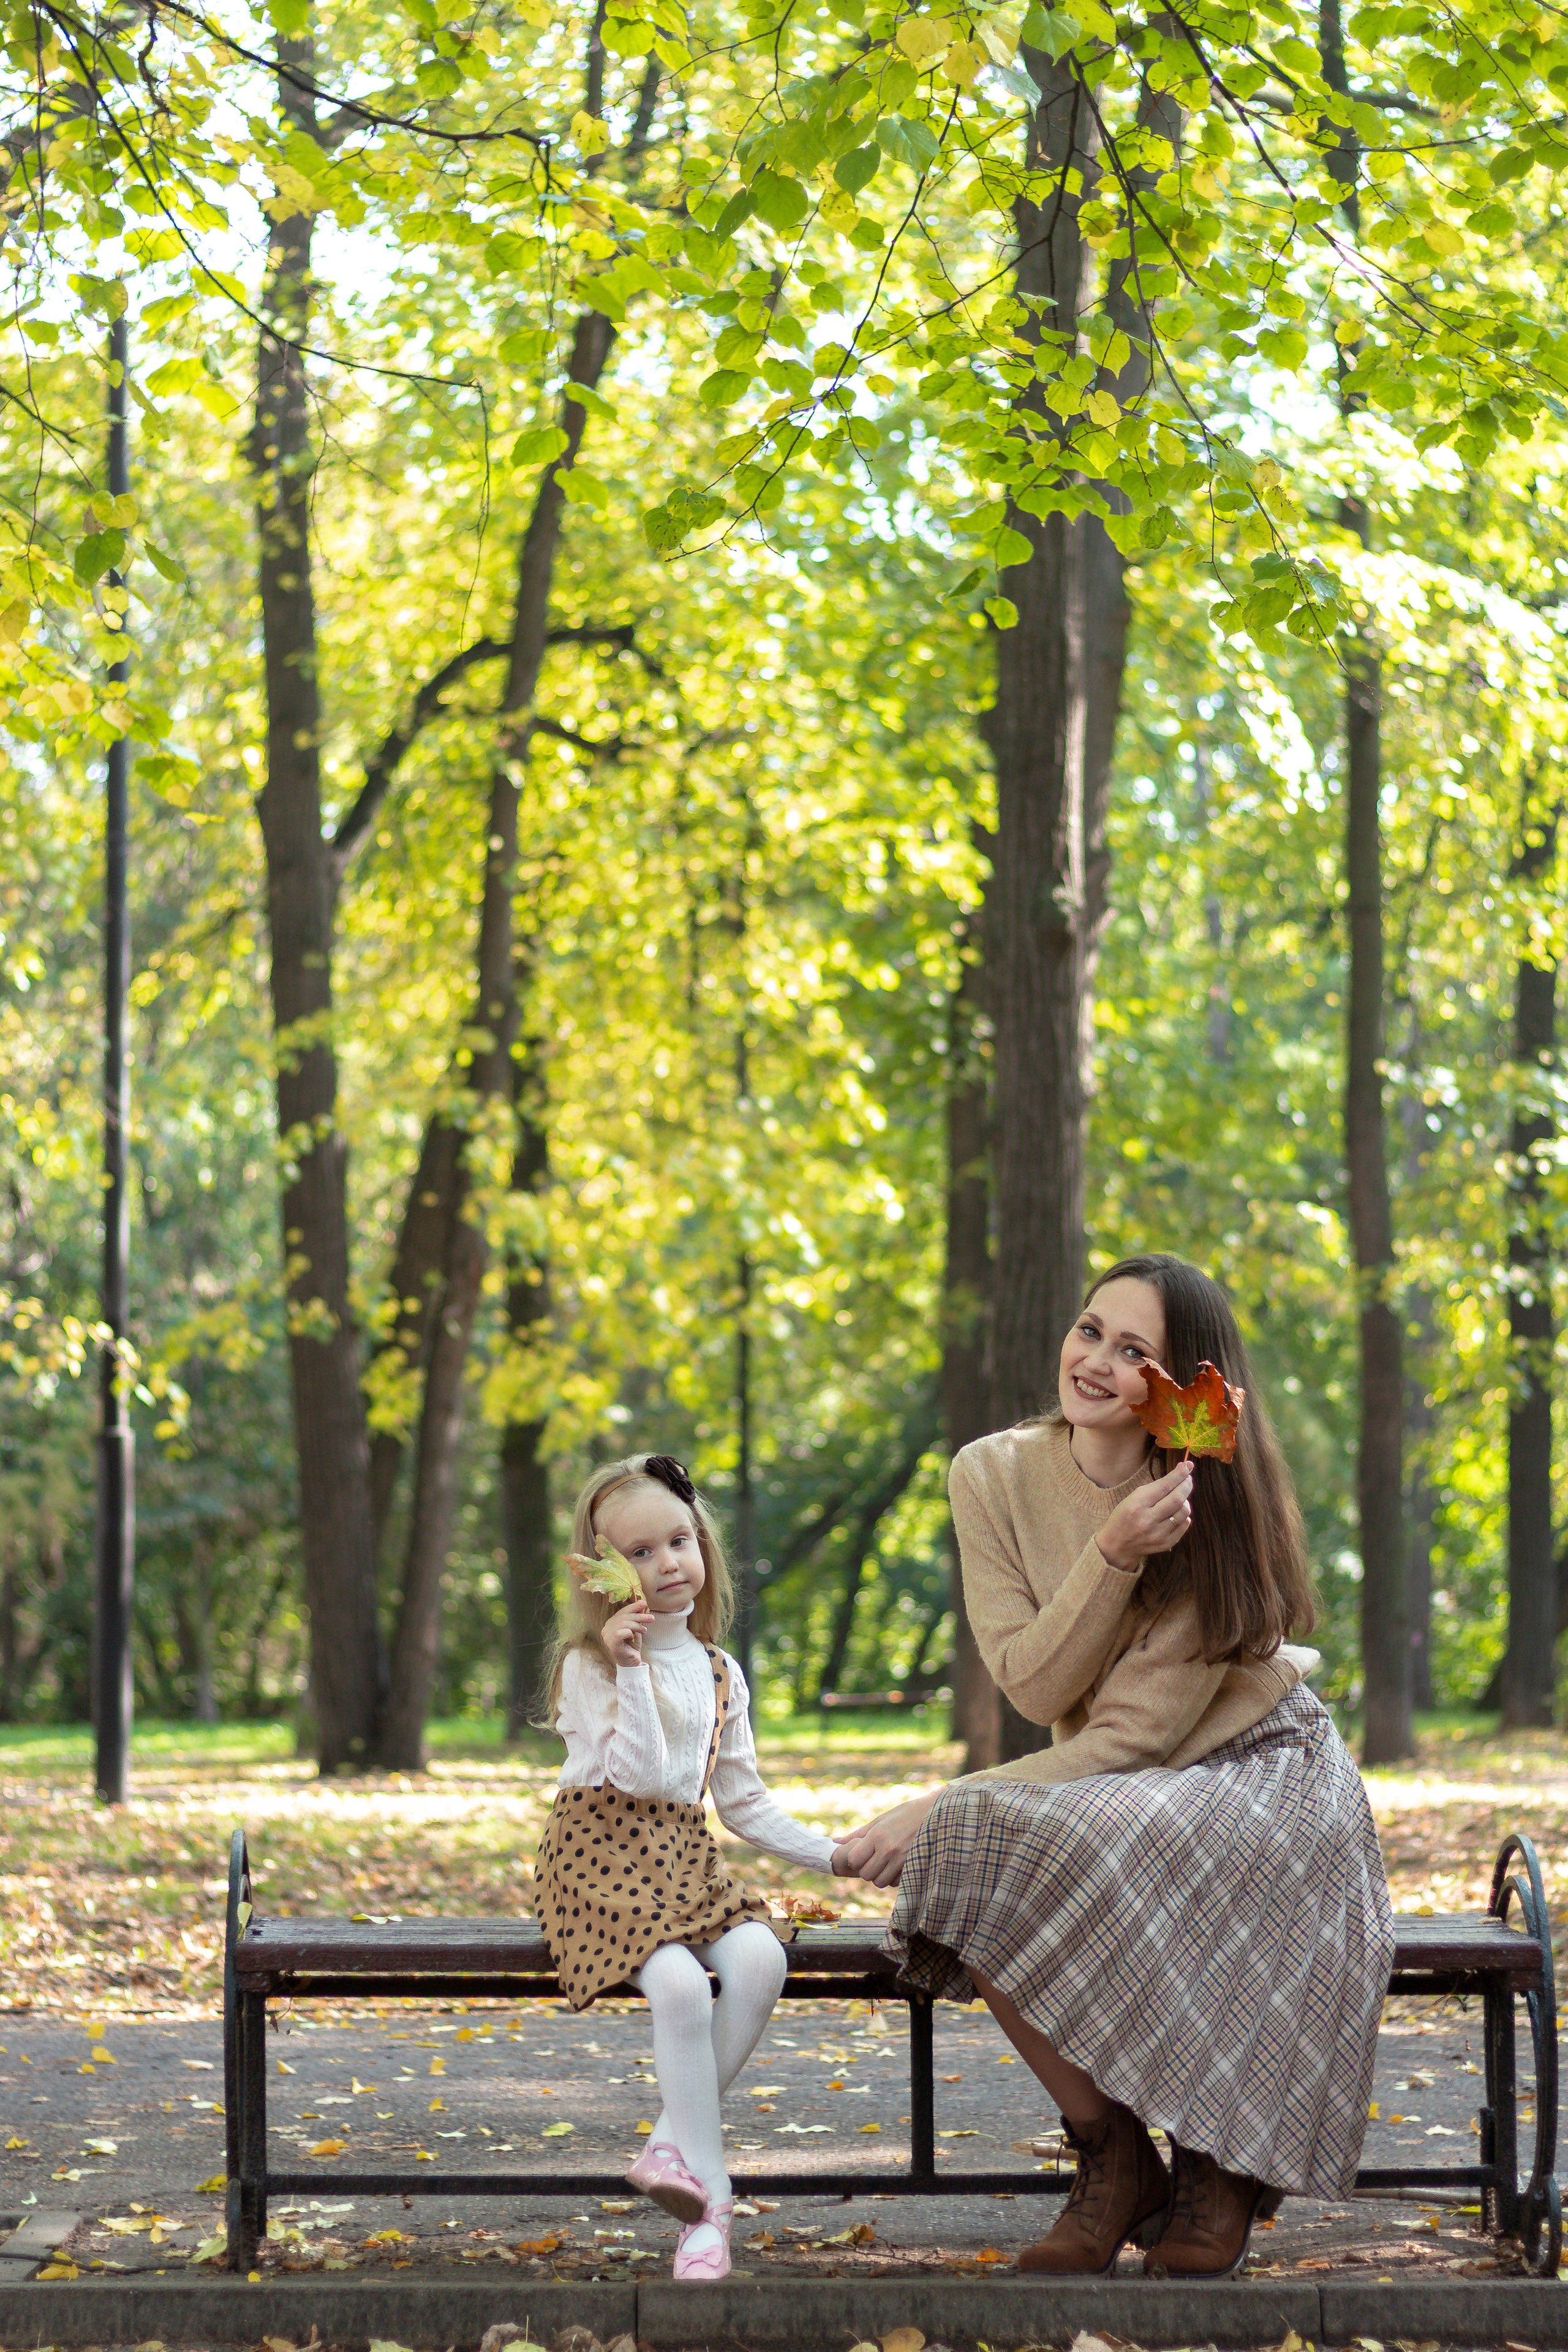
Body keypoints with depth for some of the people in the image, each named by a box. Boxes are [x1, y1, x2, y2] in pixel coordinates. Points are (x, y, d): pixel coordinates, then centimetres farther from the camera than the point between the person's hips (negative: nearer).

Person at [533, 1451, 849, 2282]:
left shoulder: (720, 1675, 16)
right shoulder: (591, 1664, -2)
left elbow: (743, 1801, 20)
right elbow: (640, 1776, -14)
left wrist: (833, 1854, 14)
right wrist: (633, 1670, -20)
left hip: (685, 1858, 5)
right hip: (601, 1853, -5)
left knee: (759, 1957, -27)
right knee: (678, 1981, -32)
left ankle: (675, 2141, -18)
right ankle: (709, 2200, -26)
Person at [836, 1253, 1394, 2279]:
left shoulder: (1219, 1504, -19)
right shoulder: (996, 1474, -7)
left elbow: (1136, 1734, -22)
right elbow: (1036, 1690, -14)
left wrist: (945, 1809, -26)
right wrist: (1112, 1555, -30)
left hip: (1254, 1774, -4)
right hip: (1103, 1791, 4)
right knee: (962, 1876, -29)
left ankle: (1218, 2165, -15)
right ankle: (1111, 2155, -12)